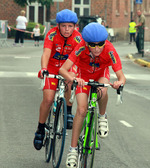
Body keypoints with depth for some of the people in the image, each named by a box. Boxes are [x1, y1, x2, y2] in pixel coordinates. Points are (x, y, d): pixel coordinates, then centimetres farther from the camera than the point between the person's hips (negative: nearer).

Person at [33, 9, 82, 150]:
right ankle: (40, 129, 8)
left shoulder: (77, 37, -18)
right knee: (48, 99, -13)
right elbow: (46, 53, -33)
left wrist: (75, 72, -46)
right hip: (52, 67, -1)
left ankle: (68, 112, -13)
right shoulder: (52, 34, -21)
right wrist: (43, 69, -52)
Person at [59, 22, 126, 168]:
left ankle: (102, 117, -3)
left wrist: (120, 82, -60)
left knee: (102, 91, -34)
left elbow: (121, 76, -36)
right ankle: (73, 149, -5)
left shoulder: (109, 50, -35)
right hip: (84, 76, 0)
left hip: (101, 74, 0)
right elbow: (63, 69, -41)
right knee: (81, 109, -15)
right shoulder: (81, 48, -36)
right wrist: (72, 79, -62)